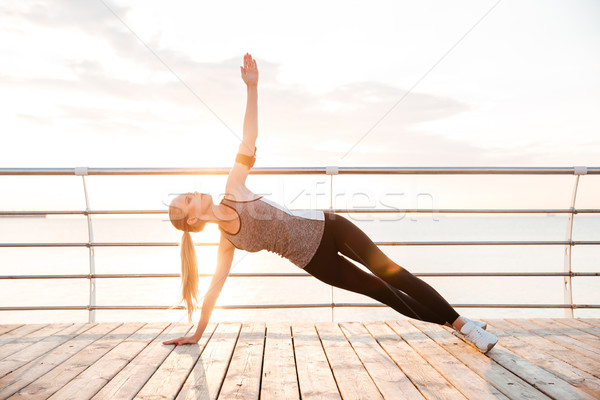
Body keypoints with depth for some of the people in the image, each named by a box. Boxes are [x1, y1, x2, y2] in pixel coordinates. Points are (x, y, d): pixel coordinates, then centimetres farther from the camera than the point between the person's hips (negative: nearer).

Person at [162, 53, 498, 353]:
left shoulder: (233, 188, -3)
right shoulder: (227, 243, -6)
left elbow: (250, 137, -9)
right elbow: (215, 288, 1)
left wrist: (252, 87, -17)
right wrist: (197, 334, 5)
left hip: (326, 226, 1)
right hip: (313, 259, -1)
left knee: (391, 273, -3)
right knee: (380, 290, 3)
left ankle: (462, 323, 10)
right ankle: (453, 322, 18)